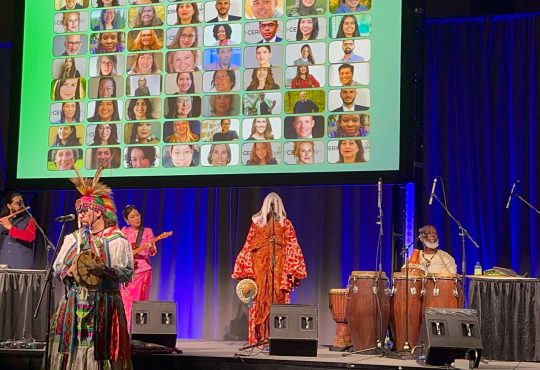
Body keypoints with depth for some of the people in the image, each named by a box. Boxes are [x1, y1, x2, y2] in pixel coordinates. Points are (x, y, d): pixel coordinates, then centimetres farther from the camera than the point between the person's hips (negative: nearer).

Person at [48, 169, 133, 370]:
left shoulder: (118, 240, -3)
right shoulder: (72, 238, 12)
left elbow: (127, 272, -8)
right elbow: (57, 267, 12)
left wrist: (105, 271, -23)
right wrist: (69, 271, -9)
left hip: (104, 304, -4)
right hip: (73, 303, 4)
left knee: (100, 349, -4)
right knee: (72, 348, 2)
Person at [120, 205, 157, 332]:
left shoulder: (147, 231, 2)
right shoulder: (124, 231, 8)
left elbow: (153, 252, -4)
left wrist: (151, 247, -25)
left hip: (142, 270, -2)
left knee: (139, 303, -3)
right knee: (126, 302, -3)